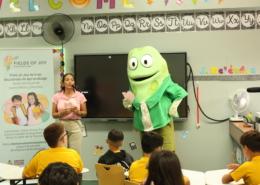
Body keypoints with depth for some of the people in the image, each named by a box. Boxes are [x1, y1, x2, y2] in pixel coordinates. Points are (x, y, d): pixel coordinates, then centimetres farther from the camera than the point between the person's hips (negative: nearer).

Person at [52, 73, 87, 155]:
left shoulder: (80, 96, 2)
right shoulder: (57, 96, 4)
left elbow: (84, 113, 7)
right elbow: (54, 114, 7)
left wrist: (77, 112, -13)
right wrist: (61, 113, -13)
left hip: (75, 125, 0)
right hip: (62, 125, 1)